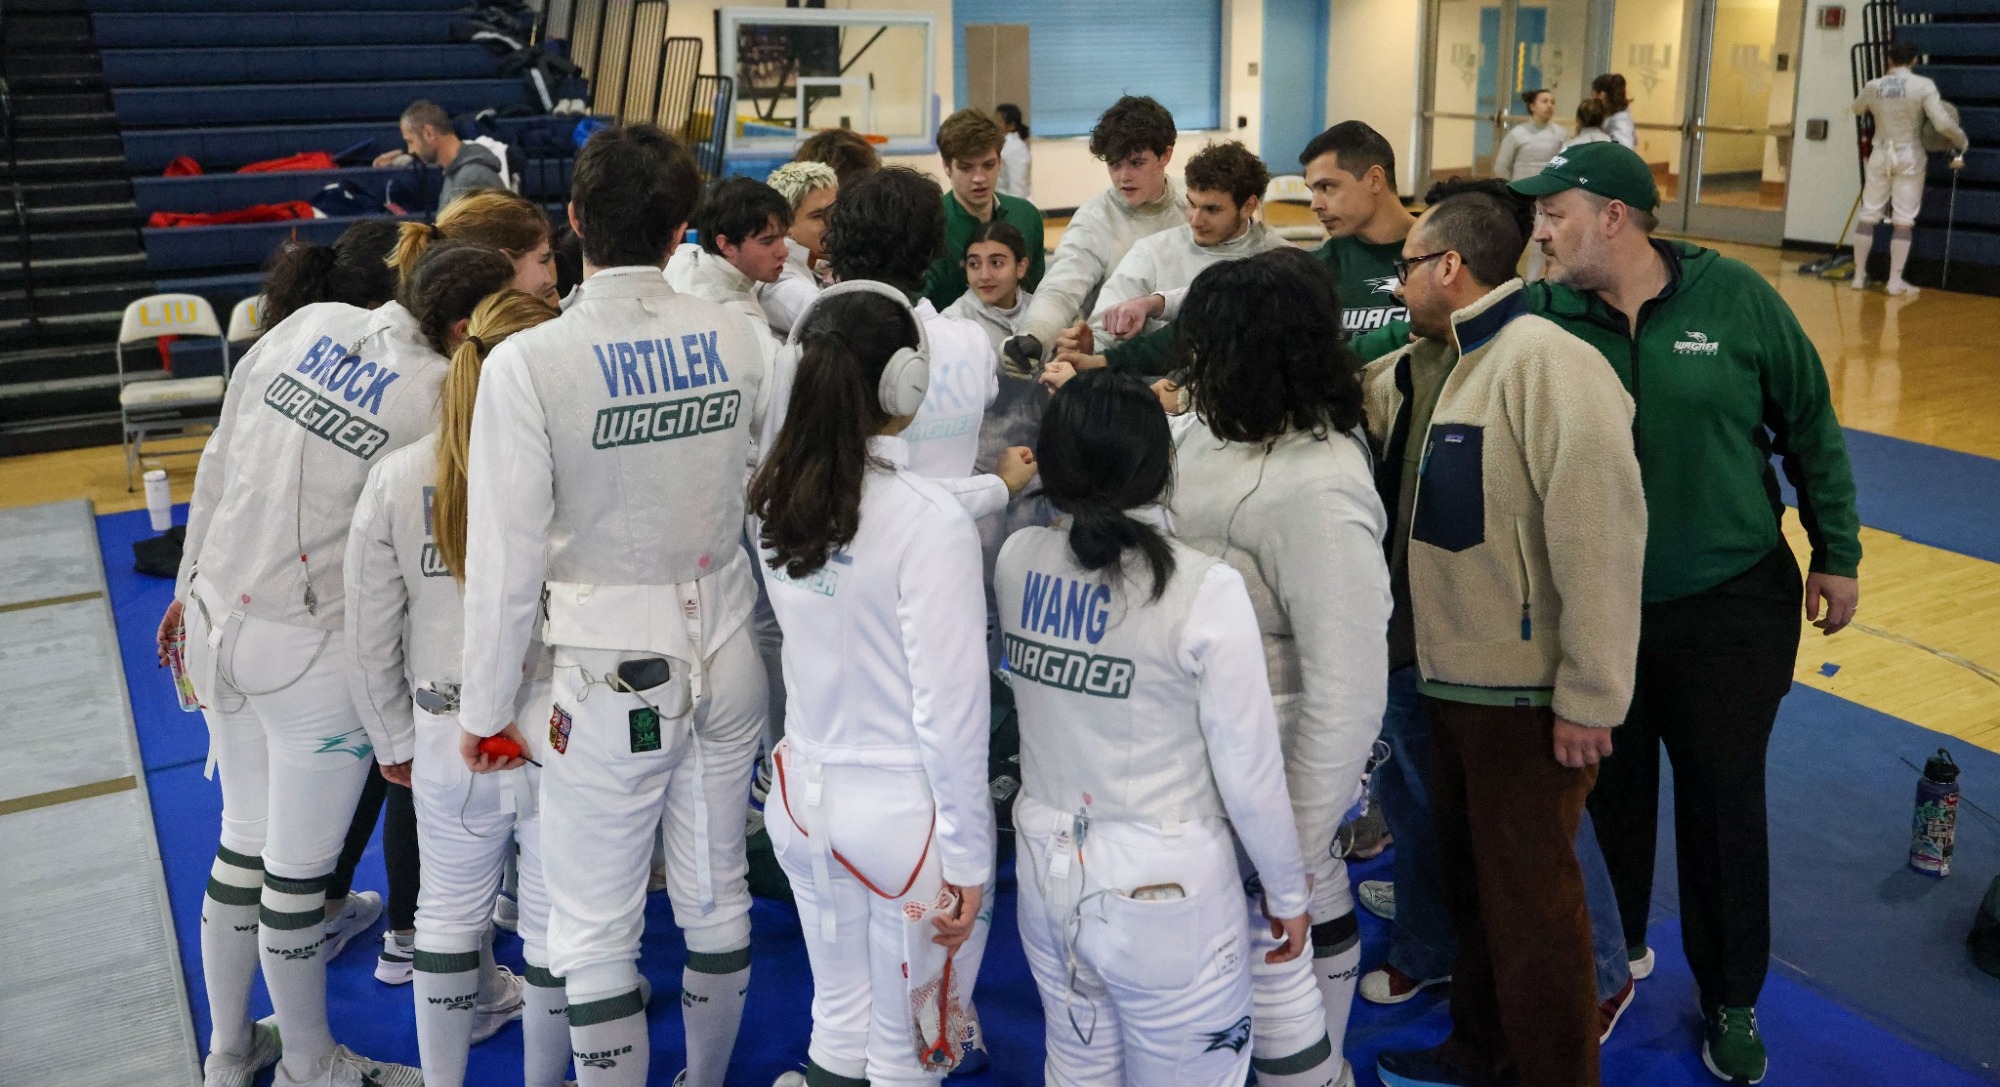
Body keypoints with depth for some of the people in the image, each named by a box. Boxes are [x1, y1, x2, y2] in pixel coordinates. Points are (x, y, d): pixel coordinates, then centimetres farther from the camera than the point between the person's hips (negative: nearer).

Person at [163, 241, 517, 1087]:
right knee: (298, 870, 10)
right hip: (314, 655, -7)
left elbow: (218, 460, 7)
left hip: (220, 621, 7)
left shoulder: (307, 324, 0)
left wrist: (192, 581, 19)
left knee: (243, 841, 22)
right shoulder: (442, 399, -18)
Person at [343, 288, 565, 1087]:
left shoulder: (394, 480, -7)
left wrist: (397, 741, 13)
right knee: (554, 924, 15)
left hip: (448, 740, 4)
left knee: (449, 912, 23)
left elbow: (370, 640, 0)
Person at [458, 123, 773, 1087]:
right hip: (726, 661, 5)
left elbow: (506, 558, -13)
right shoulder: (736, 337, -6)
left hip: (611, 682, -4)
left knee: (595, 932, 9)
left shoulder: (528, 363, -16)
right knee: (716, 896, 20)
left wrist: (483, 708, -2)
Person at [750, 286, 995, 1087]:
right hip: (901, 808, -6)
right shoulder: (929, 521, -22)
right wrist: (968, 855, -10)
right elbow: (949, 708, -19)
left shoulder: (778, 501, -2)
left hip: (806, 794, 6)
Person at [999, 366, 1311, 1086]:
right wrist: (1287, 892, 1)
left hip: (1048, 872, 5)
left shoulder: (1016, 560, -7)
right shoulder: (1205, 590, -21)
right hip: (1165, 890, -5)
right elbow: (1250, 771, -15)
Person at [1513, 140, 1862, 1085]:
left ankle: (1731, 1000, 31)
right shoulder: (1543, 316, -7)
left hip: (1732, 606, -1)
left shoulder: (1734, 297, -8)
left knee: (1725, 802, 10)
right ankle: (1616, 951, 41)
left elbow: (1809, 428, 1)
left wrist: (1835, 554, 4)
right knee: (1611, 793, 15)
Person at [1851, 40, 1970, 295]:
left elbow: (1857, 109, 22)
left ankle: (1859, 276, 9)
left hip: (1880, 155, 2)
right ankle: (1895, 281, -2)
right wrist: (1963, 142, 2)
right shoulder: (1923, 85, -10)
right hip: (1909, 157, -2)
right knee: (1903, 222, 1)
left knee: (1868, 216, 9)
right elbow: (1943, 124, -15)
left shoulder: (1873, 86, 0)